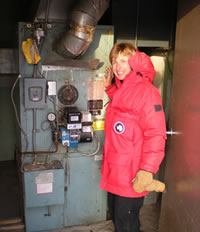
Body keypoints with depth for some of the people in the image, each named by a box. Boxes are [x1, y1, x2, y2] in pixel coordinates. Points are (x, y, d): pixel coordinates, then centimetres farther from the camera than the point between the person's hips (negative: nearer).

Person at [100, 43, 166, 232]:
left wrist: (147, 171, -25)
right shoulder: (120, 88, 10)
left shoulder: (145, 90, -18)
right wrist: (110, 87, 17)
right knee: (115, 213, 24)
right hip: (115, 170, 9)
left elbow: (156, 134, -22)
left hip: (131, 173, -8)